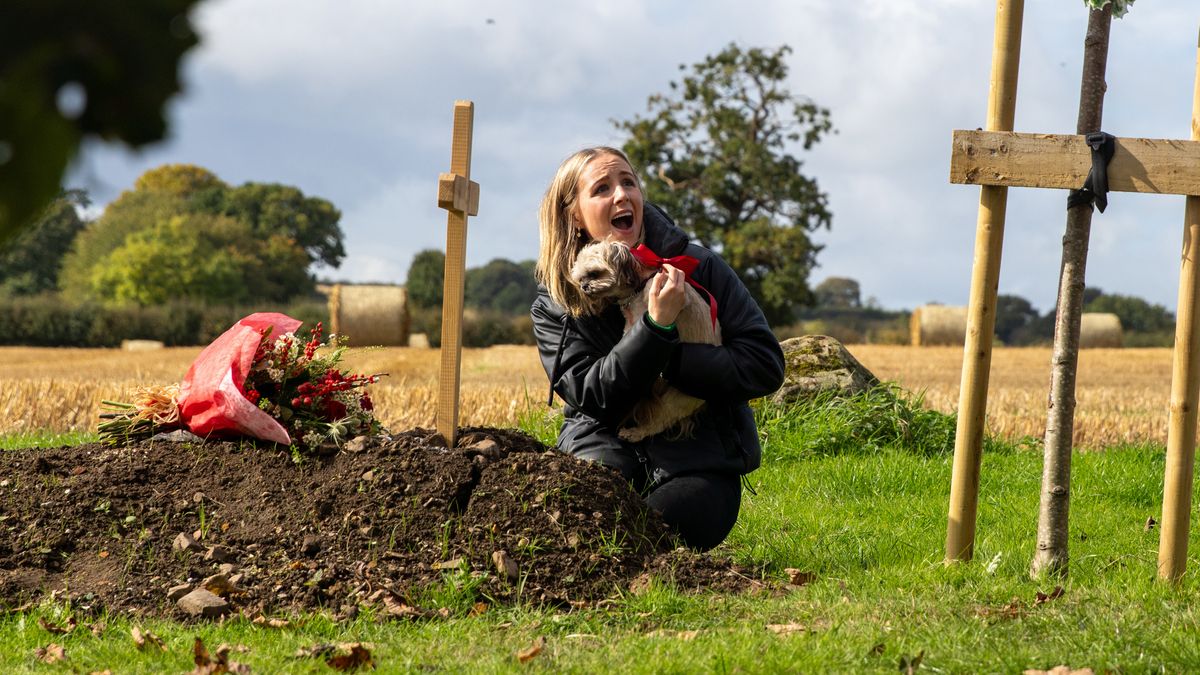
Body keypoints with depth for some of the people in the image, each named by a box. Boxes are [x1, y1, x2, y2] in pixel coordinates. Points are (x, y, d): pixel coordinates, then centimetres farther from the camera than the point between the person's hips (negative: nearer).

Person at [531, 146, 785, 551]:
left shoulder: (697, 267, -3)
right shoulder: (553, 306, 0)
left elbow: (765, 365, -7)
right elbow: (591, 396, -14)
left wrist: (665, 364, -16)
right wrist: (656, 325, -26)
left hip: (697, 459, 0)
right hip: (610, 447, 0)